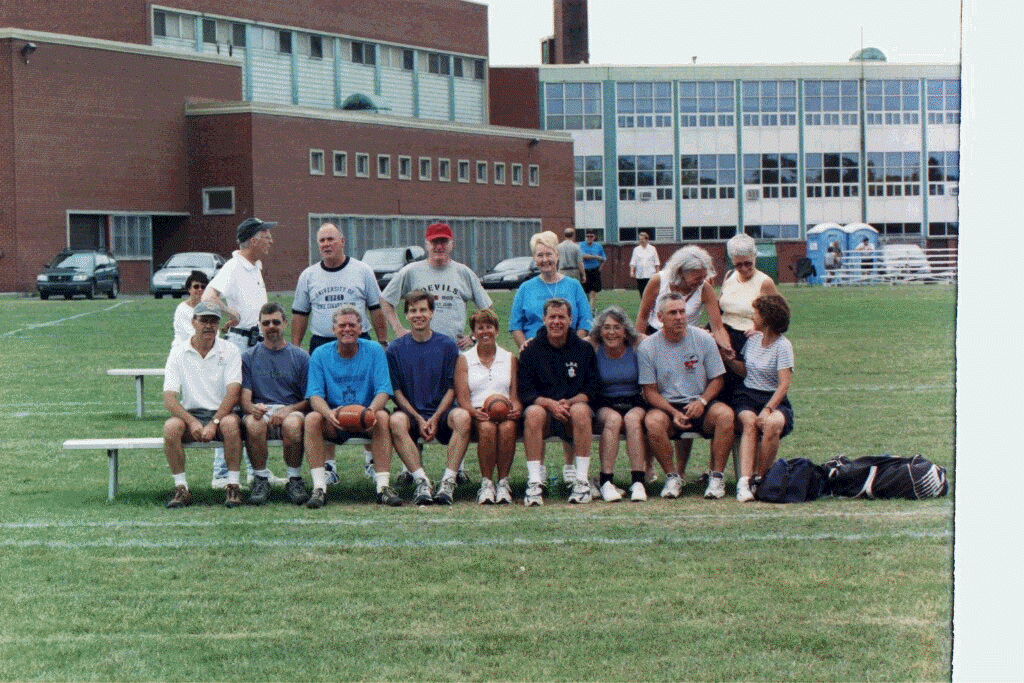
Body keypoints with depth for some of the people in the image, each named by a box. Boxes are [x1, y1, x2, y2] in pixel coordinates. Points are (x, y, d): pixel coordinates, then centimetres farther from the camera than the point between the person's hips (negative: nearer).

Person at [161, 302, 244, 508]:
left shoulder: (229, 351, 2)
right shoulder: (178, 354, 4)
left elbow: (233, 393, -9)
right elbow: (169, 397, -5)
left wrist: (213, 423, -23)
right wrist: (192, 422, -22)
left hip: (221, 414, -1)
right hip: (190, 414, 1)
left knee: (230, 423, -35)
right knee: (171, 427, -31)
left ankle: (233, 486, -24)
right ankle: (181, 488, -20)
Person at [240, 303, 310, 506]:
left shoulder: (300, 357, 12)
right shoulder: (249, 357, 14)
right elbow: (244, 397, 5)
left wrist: (289, 410, -14)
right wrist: (251, 407, -20)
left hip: (292, 410, -1)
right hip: (260, 411, 1)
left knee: (292, 423, -37)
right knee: (253, 424, -36)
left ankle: (294, 480, -17)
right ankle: (261, 480, -18)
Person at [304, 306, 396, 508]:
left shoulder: (374, 351, 2)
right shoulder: (320, 354, 2)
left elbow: (383, 391, -6)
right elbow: (315, 395, -6)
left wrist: (371, 410, -30)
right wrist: (328, 413, -30)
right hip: (332, 423, 0)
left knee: (382, 417, -32)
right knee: (312, 419, -30)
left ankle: (383, 486, -32)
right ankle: (319, 487, -30)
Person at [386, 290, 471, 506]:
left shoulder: (447, 345, 6)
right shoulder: (395, 348, 6)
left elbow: (452, 388, 4)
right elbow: (396, 391, 4)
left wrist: (435, 418, -11)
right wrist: (419, 419, -10)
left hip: (440, 414, 0)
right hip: (411, 413, 0)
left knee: (462, 417, -33)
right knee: (396, 421, -34)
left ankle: (448, 482, -31)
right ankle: (421, 482, -33)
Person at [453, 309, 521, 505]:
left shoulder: (510, 359, 20)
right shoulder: (464, 360, 15)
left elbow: (515, 395, 13)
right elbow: (462, 398, 4)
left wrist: (516, 409, -11)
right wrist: (474, 411, -18)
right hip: (477, 413, -1)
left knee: (507, 428, -36)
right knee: (487, 428, -37)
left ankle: (503, 483, -26)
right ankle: (486, 483, -27)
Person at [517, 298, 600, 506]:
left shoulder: (584, 349, 7)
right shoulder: (531, 351, 4)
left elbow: (591, 388, 2)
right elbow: (525, 392, -2)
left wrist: (569, 402, -16)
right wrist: (550, 403, -20)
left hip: (574, 404, 0)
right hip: (542, 405, 0)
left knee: (581, 410, -34)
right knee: (534, 413, -35)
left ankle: (582, 481, -29)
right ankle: (534, 483, -35)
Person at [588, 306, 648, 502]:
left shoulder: (638, 346, 1)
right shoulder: (592, 347, 1)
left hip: (635, 403, 0)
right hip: (604, 405, 0)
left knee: (632, 418, -32)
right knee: (613, 418, -32)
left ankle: (638, 482, -32)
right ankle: (606, 481, -29)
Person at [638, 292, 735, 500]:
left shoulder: (703, 339, 1)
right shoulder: (647, 347, -2)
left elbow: (716, 380, 6)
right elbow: (650, 391, -1)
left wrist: (702, 401, -14)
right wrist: (673, 412, -18)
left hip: (700, 406, 1)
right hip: (666, 405, -1)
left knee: (725, 414, -31)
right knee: (653, 421, -34)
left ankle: (717, 476, -18)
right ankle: (672, 477, -15)